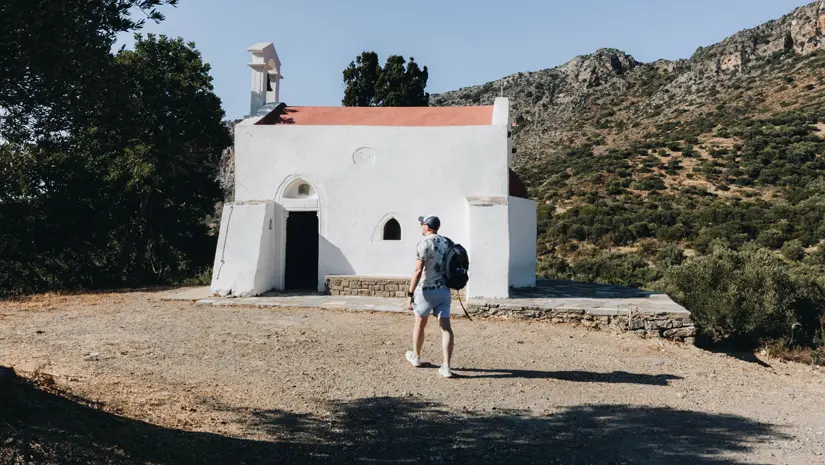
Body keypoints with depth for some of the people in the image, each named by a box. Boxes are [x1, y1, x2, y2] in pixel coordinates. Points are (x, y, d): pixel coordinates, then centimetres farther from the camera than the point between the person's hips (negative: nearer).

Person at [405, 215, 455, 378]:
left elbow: (418, 270, -20)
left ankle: (416, 357, 34)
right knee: (446, 327, -2)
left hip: (426, 291, -5)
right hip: (444, 290, 5)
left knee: (419, 324, 15)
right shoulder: (446, 243, 10)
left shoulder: (424, 243, -12)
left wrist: (410, 294, -19)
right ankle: (446, 367, -9)